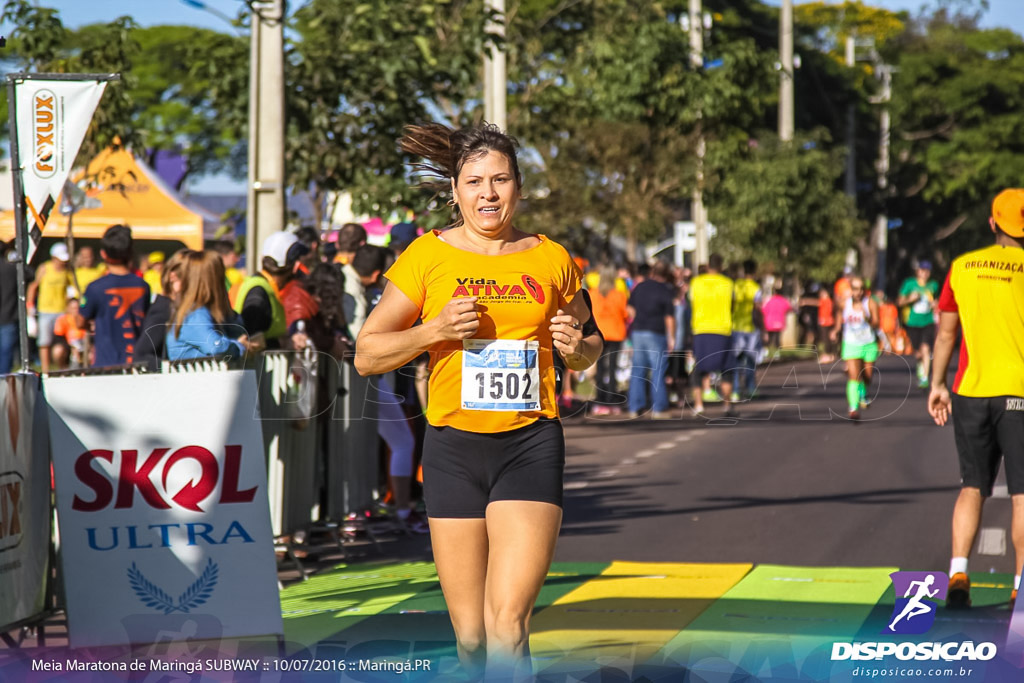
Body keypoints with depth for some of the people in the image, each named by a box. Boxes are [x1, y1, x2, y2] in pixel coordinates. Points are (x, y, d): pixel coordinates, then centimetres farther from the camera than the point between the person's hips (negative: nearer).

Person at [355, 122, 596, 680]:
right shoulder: (427, 256, 2)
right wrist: (434, 330, -13)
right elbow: (366, 355, 3)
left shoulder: (551, 260, 7)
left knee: (506, 627, -15)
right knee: (470, 635, 3)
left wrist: (576, 348, -2)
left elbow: (587, 355, 22)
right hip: (453, 446, 0)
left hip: (531, 445, 0)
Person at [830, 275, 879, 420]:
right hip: (851, 344, 0)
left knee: (867, 378, 12)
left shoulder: (870, 303, -9)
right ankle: (853, 408, -21)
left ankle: (863, 393, 48)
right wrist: (836, 330, -1)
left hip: (869, 345, 0)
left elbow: (876, 325, -17)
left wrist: (868, 319, -36)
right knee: (854, 376, -17)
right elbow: (841, 319, 16)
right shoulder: (845, 303, -3)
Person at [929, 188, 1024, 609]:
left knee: (972, 487, 12)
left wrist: (937, 385, 16)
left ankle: (957, 575, 0)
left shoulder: (963, 267, 4)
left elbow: (945, 332, 8)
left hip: (970, 392, 3)